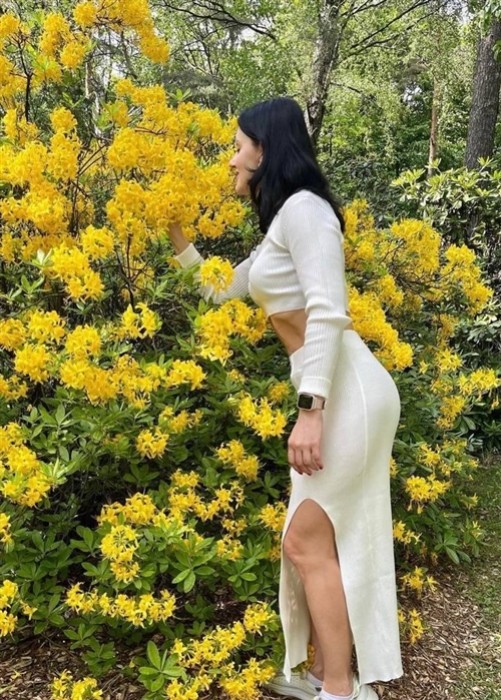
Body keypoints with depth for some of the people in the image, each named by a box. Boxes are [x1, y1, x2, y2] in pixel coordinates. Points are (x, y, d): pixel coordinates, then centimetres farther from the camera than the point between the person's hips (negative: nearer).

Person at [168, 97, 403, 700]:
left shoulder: (303, 207, -10)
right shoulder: (278, 226, 20)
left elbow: (328, 313, -22)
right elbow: (221, 292, 31)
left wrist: (308, 411, -25)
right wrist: (177, 238, 27)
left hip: (348, 390, -10)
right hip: (334, 394, 10)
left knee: (306, 543, -2)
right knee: (322, 541, 14)